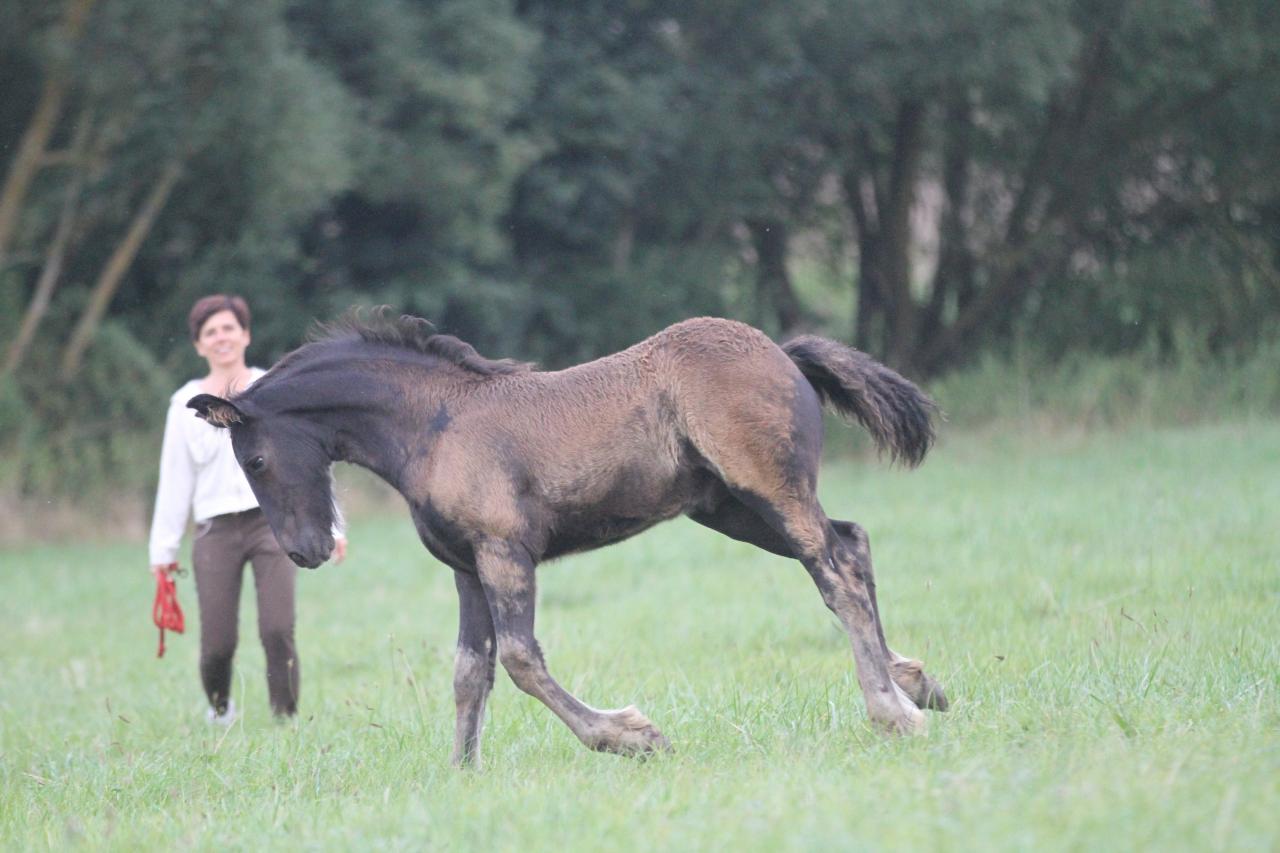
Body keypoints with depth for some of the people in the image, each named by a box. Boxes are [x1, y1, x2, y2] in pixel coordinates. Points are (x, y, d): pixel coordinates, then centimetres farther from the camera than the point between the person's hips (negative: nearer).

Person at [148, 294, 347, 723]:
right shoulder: (186, 405, 10)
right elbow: (175, 479, 13)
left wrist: (331, 526, 8)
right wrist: (163, 549, 12)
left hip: (272, 520, -1)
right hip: (216, 530, 1)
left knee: (277, 630, -18)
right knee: (217, 646, -5)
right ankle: (220, 711, 25)